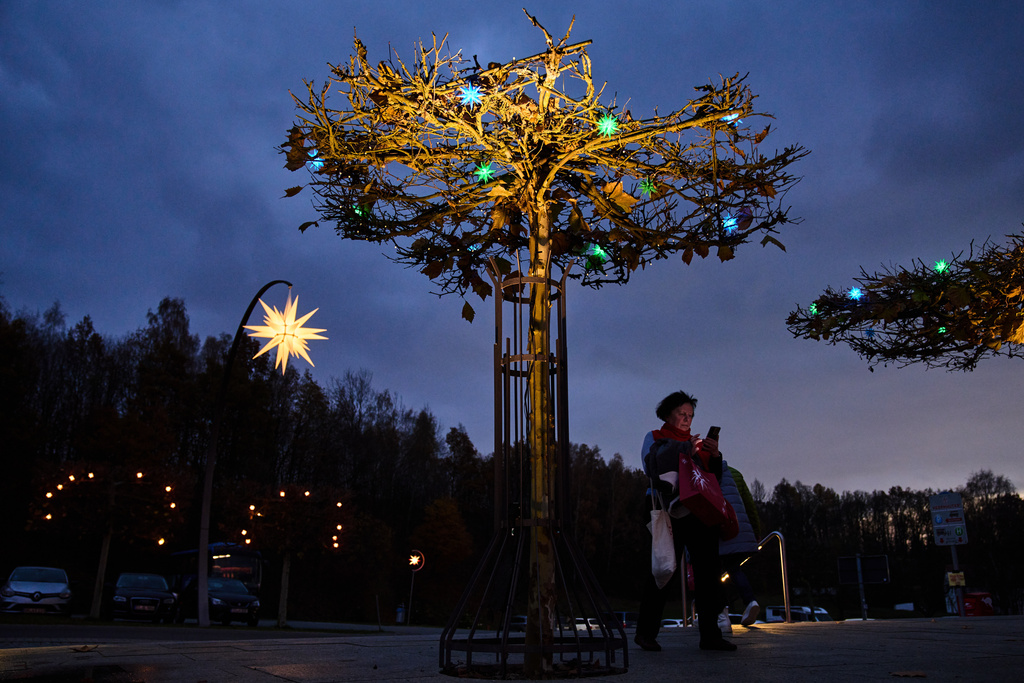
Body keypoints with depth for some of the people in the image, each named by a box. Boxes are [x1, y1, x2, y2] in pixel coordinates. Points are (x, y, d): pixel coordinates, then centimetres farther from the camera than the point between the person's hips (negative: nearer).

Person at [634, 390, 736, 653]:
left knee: (709, 572, 1)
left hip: (701, 513, 6)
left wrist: (715, 457, 1)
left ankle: (709, 634, 8)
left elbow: (714, 479, 20)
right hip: (672, 513, -6)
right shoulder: (655, 439, 11)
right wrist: (684, 450, -20)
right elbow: (653, 466, -10)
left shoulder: (697, 443, 26)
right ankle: (645, 632, 3)